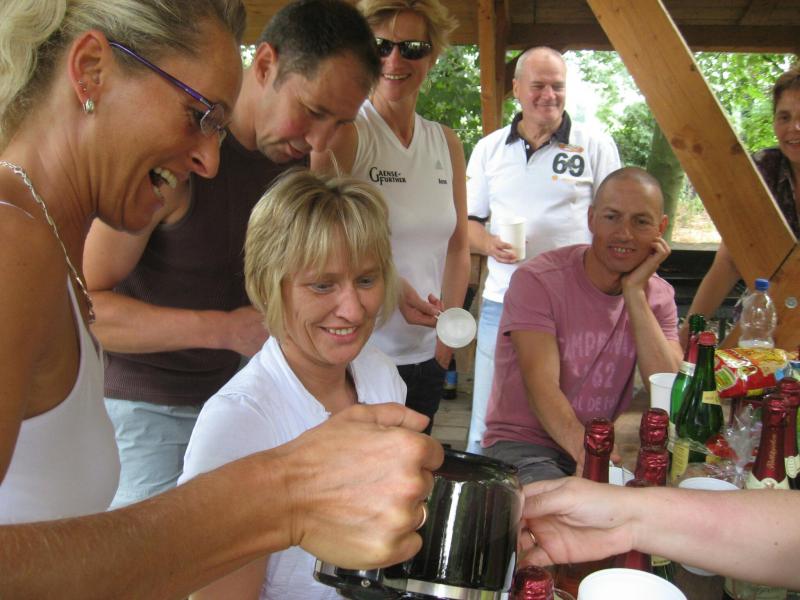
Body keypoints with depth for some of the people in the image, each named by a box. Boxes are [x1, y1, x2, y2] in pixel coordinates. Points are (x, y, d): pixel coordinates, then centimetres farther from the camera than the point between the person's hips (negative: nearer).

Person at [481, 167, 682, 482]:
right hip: (523, 443, -5)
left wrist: (634, 293, -16)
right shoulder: (537, 280, -12)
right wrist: (584, 449, -42)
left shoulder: (658, 296, 3)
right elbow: (541, 386, -23)